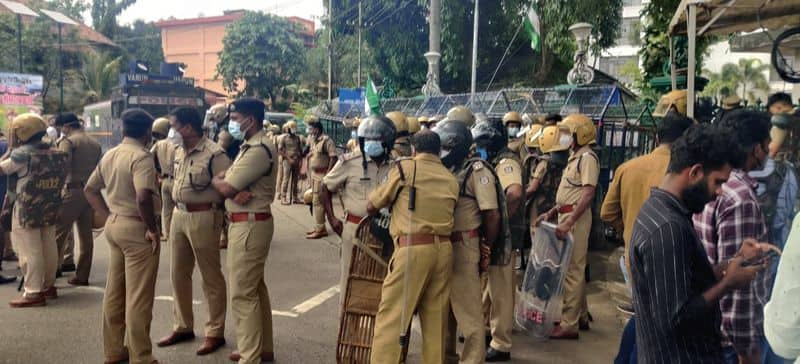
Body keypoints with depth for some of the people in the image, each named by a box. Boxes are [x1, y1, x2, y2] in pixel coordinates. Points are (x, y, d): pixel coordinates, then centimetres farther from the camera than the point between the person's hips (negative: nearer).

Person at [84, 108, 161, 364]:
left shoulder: (109, 155, 9)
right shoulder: (141, 157, -17)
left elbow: (90, 189, 17)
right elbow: (143, 197, -31)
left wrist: (108, 216, 14)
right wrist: (152, 229, -20)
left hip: (114, 225, 9)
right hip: (136, 228, -9)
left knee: (114, 292, 17)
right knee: (138, 297, -1)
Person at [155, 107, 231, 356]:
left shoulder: (214, 154, -17)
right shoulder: (179, 151, 9)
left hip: (203, 218, -8)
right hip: (178, 215, 8)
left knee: (211, 277, 4)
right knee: (178, 274, 16)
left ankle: (215, 333, 16)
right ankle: (183, 327, 31)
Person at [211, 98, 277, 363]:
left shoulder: (258, 149, -19)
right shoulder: (252, 146, 16)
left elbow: (225, 188, -21)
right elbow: (229, 181, 8)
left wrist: (215, 179, 2)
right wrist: (236, 191, -15)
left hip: (249, 225, -11)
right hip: (249, 223, 11)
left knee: (243, 293, -6)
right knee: (255, 288, 17)